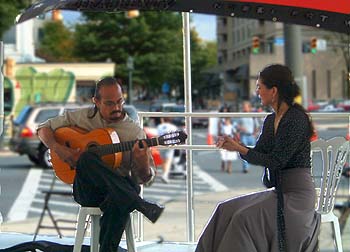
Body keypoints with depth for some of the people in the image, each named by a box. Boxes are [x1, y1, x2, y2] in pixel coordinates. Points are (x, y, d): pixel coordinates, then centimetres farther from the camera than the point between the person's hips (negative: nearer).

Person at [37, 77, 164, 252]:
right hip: (86, 190, 1)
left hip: (119, 188, -1)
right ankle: (140, 205, -40)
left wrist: (143, 163, -24)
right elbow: (44, 128, 14)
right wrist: (57, 148, -6)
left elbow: (145, 178, 0)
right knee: (87, 158, -34)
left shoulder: (135, 132, 2)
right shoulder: (82, 117, 7)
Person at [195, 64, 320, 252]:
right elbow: (258, 154, 16)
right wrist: (234, 145, -1)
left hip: (297, 194, -9)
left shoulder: (297, 119, -16)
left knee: (245, 218, -23)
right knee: (225, 210, -5)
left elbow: (276, 161, -19)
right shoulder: (271, 120, 11)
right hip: (278, 192, 9)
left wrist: (239, 148, -17)